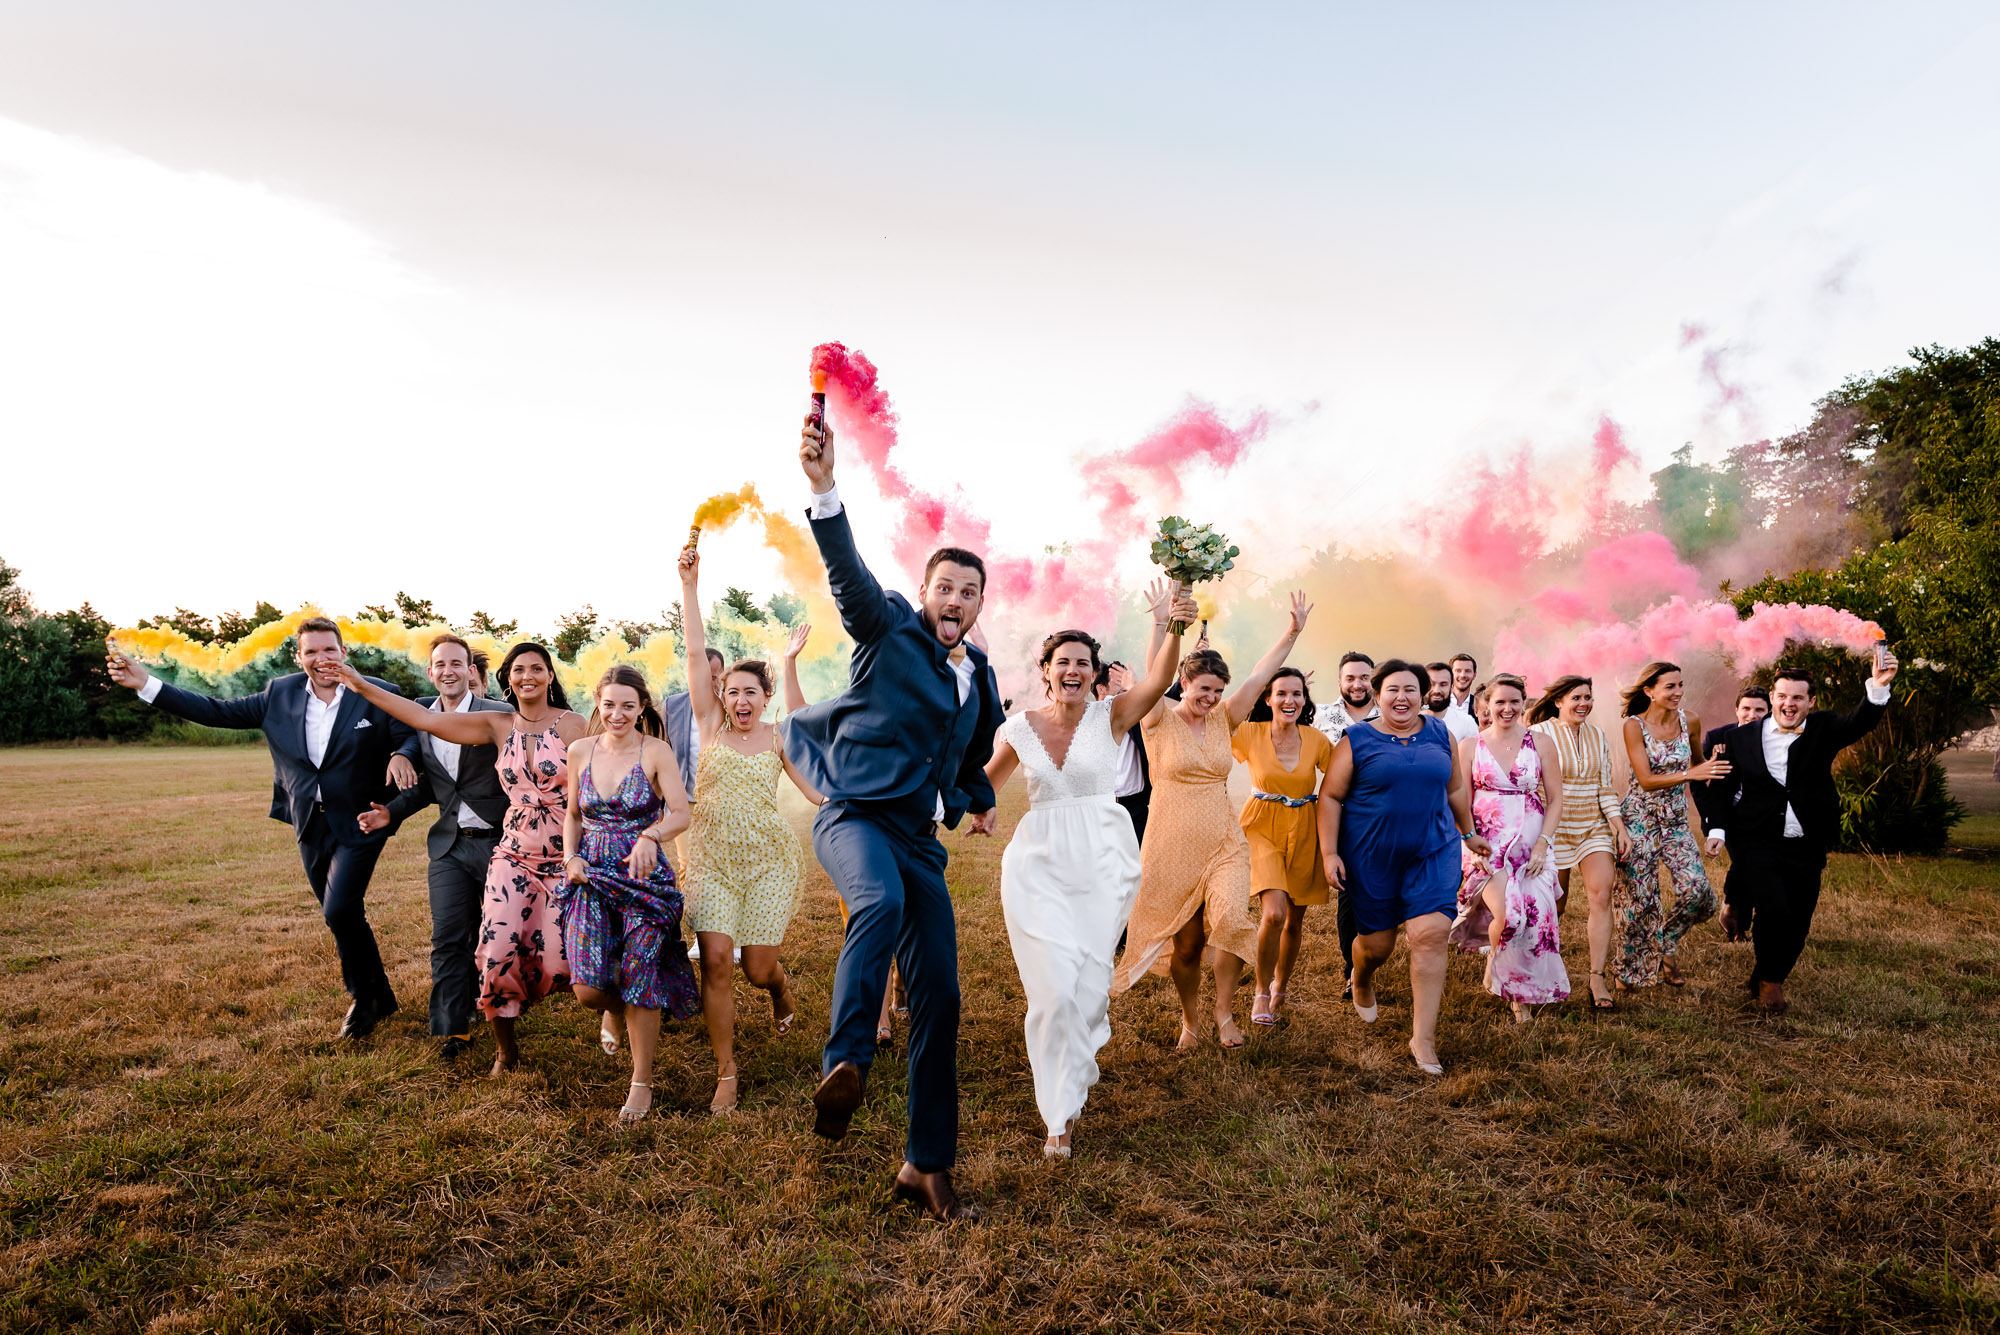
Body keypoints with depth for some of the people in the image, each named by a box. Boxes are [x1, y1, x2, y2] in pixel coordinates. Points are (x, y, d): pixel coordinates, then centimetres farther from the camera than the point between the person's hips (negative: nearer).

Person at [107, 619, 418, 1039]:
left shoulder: (379, 696, -11)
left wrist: (400, 756, -31)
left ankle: (364, 998, 9)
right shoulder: (280, 694, 1)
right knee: (341, 918, 13)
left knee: (340, 911, -15)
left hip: (358, 825, -5)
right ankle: (379, 996, 31)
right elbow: (217, 711, 4)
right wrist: (145, 684, -1)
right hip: (311, 826, 5)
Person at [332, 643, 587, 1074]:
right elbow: (426, 719, 5)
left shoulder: (571, 724, -4)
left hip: (564, 857, -3)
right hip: (514, 856, 3)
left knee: (559, 958, -9)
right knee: (498, 951, -9)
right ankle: (505, 1048, 14)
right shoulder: (499, 725, 6)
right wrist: (364, 688, 4)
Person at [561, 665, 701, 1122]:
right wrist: (571, 857, 0)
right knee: (588, 988, -9)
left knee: (640, 982, -6)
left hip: (643, 875, -3)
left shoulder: (655, 752, -6)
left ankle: (642, 1082, 14)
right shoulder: (580, 751, 6)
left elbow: (681, 814, -12)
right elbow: (572, 814, 17)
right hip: (592, 875, 3)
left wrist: (650, 836, -32)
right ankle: (614, 1009, 30)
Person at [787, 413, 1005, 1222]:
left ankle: (927, 1166, 16)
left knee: (939, 998, 3)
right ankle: (844, 1063, -32)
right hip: (854, 817, -5)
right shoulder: (889, 629, -3)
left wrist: (980, 800, 16)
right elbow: (847, 573, -24)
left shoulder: (980, 676, 14)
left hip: (920, 839, 6)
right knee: (880, 900, -41)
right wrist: (825, 490, -39)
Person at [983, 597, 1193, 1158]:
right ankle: (1060, 1115, 12)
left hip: (1103, 863, 0)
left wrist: (1175, 630, -37)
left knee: (1090, 983, 7)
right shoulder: (1018, 729, 0)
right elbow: (985, 783, 17)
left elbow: (1158, 679, -21)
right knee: (1055, 989, -6)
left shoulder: (1110, 717, -3)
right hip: (1039, 865, 0)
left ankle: (1066, 1094, 33)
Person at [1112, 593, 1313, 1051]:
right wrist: (1162, 627, -36)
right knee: (1184, 944, 6)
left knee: (1231, 919, -21)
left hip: (1223, 842, 3)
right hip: (1173, 846, -2)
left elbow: (1259, 676, 2)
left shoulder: (1223, 720, 8)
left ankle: (1225, 1011, 1)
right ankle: (1190, 1020, 31)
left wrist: (1293, 631, -4)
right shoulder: (1161, 720, -4)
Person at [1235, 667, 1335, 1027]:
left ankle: (1280, 988, 36)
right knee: (1273, 913, -19)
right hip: (1263, 827, -2)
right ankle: (1261, 992, 3)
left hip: (1304, 831, 3)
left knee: (1295, 920, 10)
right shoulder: (1249, 733, -8)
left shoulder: (1316, 739, -4)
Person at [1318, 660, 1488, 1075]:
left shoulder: (1439, 734, 6)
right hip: (1372, 857, -2)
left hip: (1433, 853, 2)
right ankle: (1362, 981, 46)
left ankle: (1423, 1036, -1)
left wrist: (1468, 833, 27)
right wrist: (1329, 853, -8)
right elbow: (1330, 796, -3)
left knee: (1431, 934, -12)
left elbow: (1455, 788, 19)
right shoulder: (1357, 741, -3)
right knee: (1377, 943, 8)